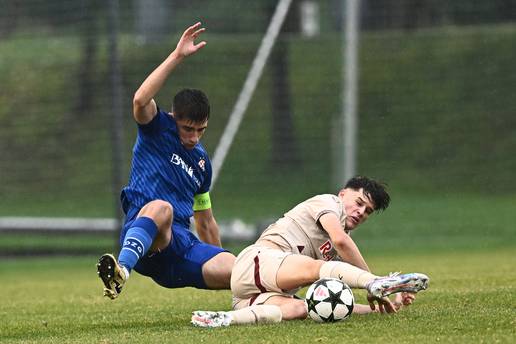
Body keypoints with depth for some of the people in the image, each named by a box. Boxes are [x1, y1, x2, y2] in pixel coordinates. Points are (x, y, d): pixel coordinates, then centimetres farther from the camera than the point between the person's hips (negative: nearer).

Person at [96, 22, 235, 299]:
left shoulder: (201, 160, 26)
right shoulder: (157, 130, 9)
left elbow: (205, 222, 36)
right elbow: (141, 100, -15)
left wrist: (219, 260, 36)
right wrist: (177, 57, -18)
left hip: (182, 242, 6)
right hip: (141, 231, -6)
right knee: (161, 206, -45)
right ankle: (122, 271, -70)